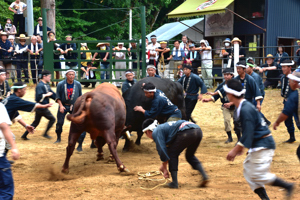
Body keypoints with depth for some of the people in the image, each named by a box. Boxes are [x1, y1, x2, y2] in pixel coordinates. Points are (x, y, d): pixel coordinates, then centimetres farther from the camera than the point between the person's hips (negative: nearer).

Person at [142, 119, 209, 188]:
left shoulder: (156, 132, 10)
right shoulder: (163, 127, 37)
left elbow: (162, 149, 3)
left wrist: (165, 169, 12)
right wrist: (163, 165, 50)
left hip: (186, 133, -9)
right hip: (198, 131, 9)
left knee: (172, 154, 10)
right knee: (190, 156, 28)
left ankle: (174, 183, 8)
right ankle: (204, 176, 13)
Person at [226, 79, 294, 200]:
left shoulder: (245, 110, -21)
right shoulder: (244, 106, 10)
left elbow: (247, 134, -24)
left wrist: (235, 150, -21)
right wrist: (240, 147, 23)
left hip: (263, 145, -11)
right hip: (257, 145, 11)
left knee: (258, 175, -11)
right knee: (248, 171, 13)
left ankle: (287, 186, -2)